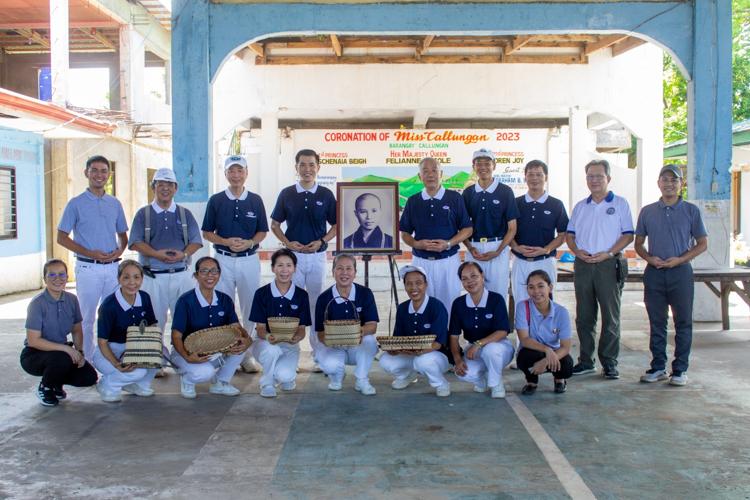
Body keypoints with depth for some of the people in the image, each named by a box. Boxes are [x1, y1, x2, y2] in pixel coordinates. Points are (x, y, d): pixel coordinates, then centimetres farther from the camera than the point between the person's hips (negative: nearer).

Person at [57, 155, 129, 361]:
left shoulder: (115, 203, 11)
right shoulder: (76, 203, 0)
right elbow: (62, 237, -1)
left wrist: (120, 250, -4)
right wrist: (90, 253, -13)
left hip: (113, 267, 4)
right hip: (88, 268, -3)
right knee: (86, 318, 2)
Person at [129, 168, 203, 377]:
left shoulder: (184, 214, 14)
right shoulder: (143, 214, 9)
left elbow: (196, 241, 7)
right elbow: (136, 242, -1)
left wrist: (184, 254, -14)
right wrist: (157, 254, -18)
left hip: (181, 275, 1)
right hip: (153, 277, -1)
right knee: (154, 321, 1)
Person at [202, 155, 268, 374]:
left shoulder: (255, 200, 6)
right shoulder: (216, 200, 4)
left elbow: (262, 231, 8)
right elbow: (207, 232, 5)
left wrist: (249, 243, -12)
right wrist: (226, 241, -13)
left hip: (249, 260, 1)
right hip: (223, 259, 0)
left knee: (250, 308, 4)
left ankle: (247, 354, 15)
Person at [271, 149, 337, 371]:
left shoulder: (326, 194, 3)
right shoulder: (286, 194, 4)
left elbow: (336, 225, 7)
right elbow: (274, 224, 9)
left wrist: (321, 241, -10)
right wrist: (288, 242, -8)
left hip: (317, 256, 0)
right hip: (293, 255, 0)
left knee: (317, 306, 5)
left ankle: (318, 355, 14)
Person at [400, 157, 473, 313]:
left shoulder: (455, 198, 3)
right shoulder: (413, 201, 9)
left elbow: (467, 229, 3)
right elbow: (404, 234, 11)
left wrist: (448, 243, -13)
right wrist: (417, 244, -11)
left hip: (449, 261, -1)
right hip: (421, 262, 2)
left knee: (449, 305, 2)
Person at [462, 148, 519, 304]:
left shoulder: (505, 192, 0)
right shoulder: (468, 193, 8)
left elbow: (512, 228, 0)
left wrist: (497, 252, -12)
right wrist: (470, 248, -7)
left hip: (498, 249, -2)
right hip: (474, 249, 2)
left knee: (498, 295, 2)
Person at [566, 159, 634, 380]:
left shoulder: (620, 204, 4)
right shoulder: (580, 206, 17)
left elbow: (628, 235, -2)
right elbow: (570, 234, 16)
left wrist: (607, 254, -15)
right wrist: (578, 251, -5)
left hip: (608, 265, -4)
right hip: (583, 264, 4)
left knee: (610, 316, -2)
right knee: (584, 316, 6)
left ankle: (609, 362, 6)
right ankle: (586, 361, 14)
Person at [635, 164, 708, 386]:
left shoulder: (691, 210, 3)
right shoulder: (647, 212, 8)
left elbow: (702, 243, 3)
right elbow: (638, 243, 12)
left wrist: (679, 259, -12)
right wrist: (650, 258, -8)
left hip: (680, 271, -2)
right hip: (654, 272, 2)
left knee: (683, 322, 2)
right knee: (657, 322, 7)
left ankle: (680, 369, 11)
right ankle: (658, 367, 16)